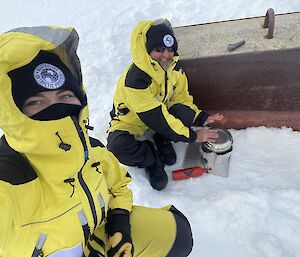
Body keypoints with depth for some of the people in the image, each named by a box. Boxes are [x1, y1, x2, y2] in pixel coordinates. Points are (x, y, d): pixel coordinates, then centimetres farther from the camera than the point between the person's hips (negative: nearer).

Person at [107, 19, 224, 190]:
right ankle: (153, 159, -5)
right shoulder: (135, 79, -34)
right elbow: (157, 118, -33)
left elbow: (182, 98, 3)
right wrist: (192, 136, -29)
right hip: (131, 121, -4)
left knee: (185, 112, -28)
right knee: (118, 147, -35)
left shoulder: (174, 68, -11)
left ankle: (162, 140, 2)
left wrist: (200, 118, -13)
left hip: (162, 111, 5)